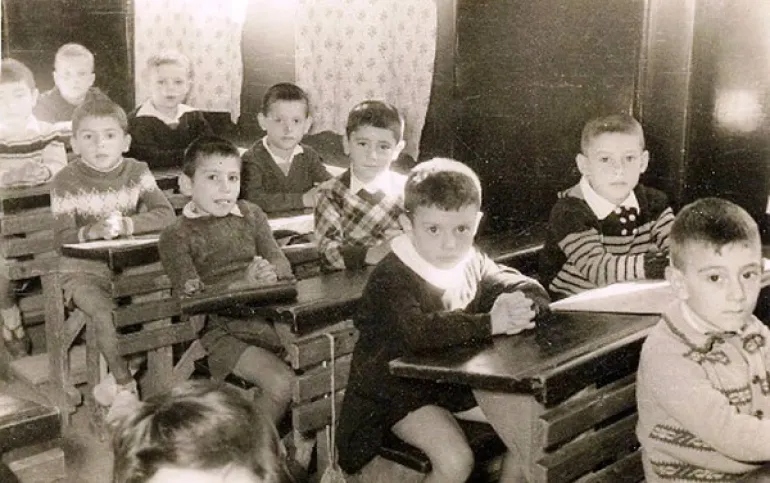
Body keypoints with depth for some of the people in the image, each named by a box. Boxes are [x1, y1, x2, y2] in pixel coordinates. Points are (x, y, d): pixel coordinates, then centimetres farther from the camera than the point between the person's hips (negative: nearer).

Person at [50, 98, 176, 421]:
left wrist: (127, 224, -24)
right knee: (106, 313, -30)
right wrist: (91, 231, -32)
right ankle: (126, 388, -12)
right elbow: (62, 237, -12)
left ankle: (118, 377, -3)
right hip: (84, 271, -3)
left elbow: (166, 214, -9)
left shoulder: (137, 172, 3)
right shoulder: (66, 182, -5)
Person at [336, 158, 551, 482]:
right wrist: (488, 323, -38)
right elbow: (417, 332, -37)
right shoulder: (392, 277, -20)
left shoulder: (473, 264, 2)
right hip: (399, 392, -7)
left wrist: (519, 304, -26)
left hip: (458, 383, 7)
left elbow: (534, 291, -2)